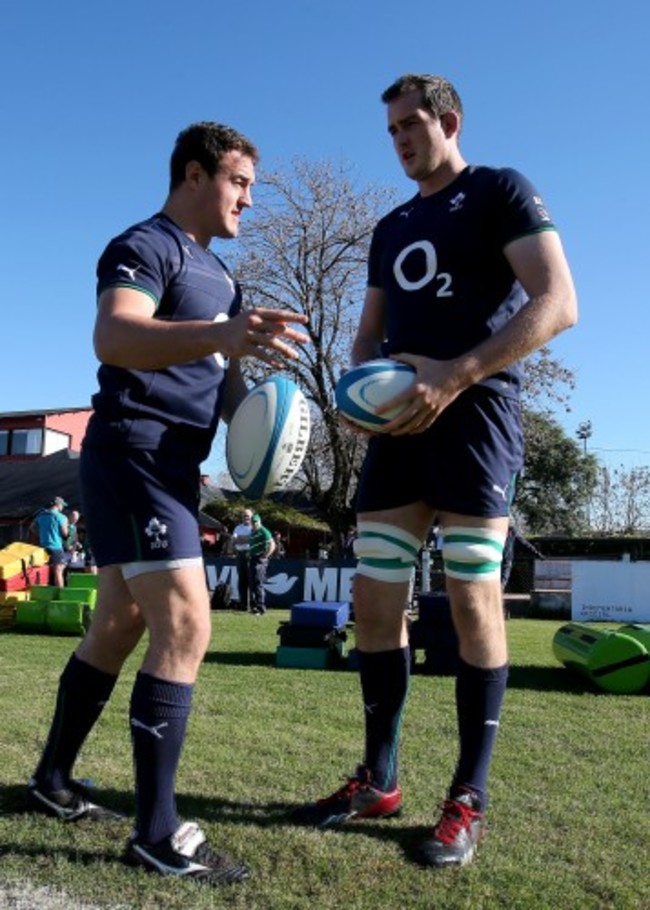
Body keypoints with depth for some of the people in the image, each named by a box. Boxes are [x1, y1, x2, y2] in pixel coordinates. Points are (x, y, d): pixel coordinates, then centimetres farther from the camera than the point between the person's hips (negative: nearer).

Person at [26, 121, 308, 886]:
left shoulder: (218, 276, 20)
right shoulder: (145, 246, -9)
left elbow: (227, 377, 21)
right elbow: (113, 338, -28)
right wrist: (222, 335, -44)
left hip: (173, 466, 10)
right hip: (133, 454, -10)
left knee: (119, 629, 14)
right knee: (185, 626, -16)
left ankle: (52, 780, 29)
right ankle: (156, 831, -8)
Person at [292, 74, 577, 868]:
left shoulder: (501, 192, 3)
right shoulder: (391, 229, 23)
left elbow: (557, 304, -11)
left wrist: (457, 375, -22)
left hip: (473, 414, -6)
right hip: (398, 423, 7)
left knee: (471, 601, -5)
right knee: (373, 601, 3)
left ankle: (468, 800, 7)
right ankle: (378, 779, 16)